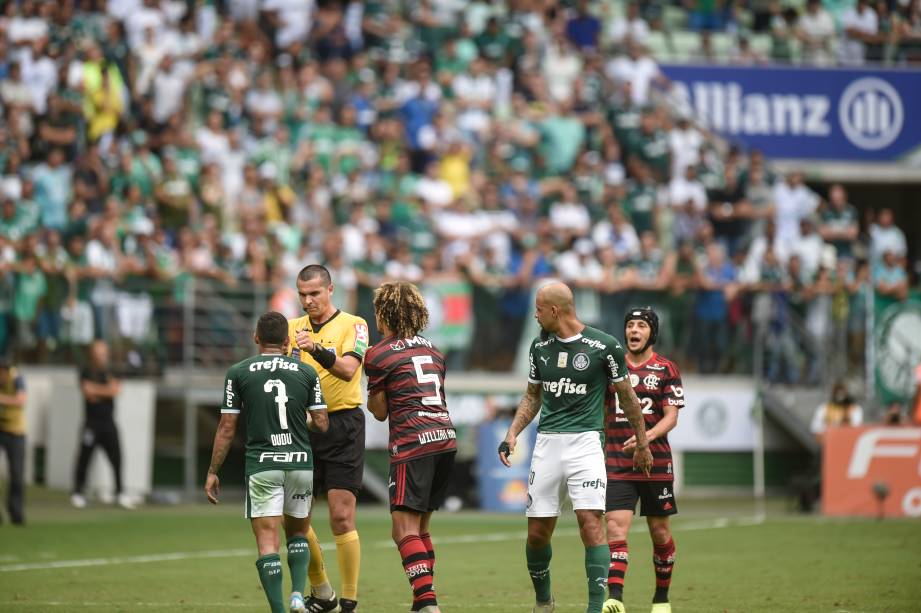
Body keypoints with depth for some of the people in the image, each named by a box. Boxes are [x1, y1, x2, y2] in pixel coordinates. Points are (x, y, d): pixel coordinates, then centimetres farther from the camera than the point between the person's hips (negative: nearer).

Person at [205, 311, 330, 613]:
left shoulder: (238, 372, -1)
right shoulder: (306, 372, 3)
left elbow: (227, 427, -2)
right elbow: (321, 423, 4)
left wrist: (212, 472, 6)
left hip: (261, 466, -2)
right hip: (300, 463, 2)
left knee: (267, 542, -2)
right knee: (298, 534, 19)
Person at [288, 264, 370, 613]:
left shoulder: (353, 325, -3)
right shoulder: (294, 328, 13)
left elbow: (348, 369, -19)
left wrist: (317, 350, -36)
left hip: (342, 425, -5)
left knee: (341, 517, -9)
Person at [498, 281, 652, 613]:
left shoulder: (604, 346, -4)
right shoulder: (540, 347, 9)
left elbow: (626, 396, 7)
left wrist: (642, 443, 13)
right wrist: (512, 433, 7)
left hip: (585, 441, -4)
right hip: (547, 443, 4)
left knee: (590, 521, -17)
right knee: (537, 532, 3)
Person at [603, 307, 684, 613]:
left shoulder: (666, 369, 1)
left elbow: (671, 417, -6)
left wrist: (647, 437, -23)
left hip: (655, 462, -1)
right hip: (616, 462, 1)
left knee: (660, 531, 8)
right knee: (615, 528, -14)